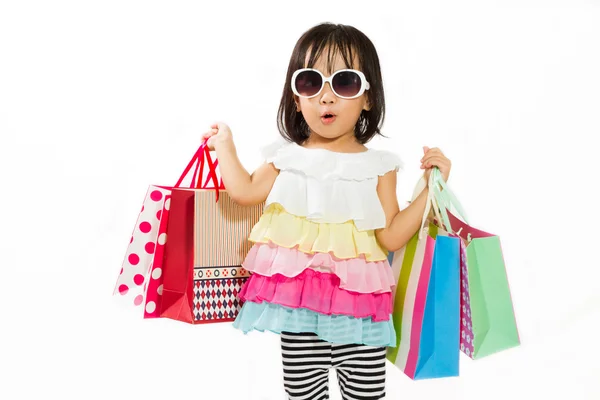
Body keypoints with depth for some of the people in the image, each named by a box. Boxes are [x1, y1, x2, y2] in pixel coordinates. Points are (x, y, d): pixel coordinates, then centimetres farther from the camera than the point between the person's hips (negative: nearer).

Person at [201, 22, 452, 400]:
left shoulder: (378, 166, 1)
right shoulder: (288, 157, 6)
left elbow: (392, 236, -3)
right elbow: (245, 191, 7)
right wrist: (225, 145, 16)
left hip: (357, 302, -1)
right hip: (298, 300, 1)